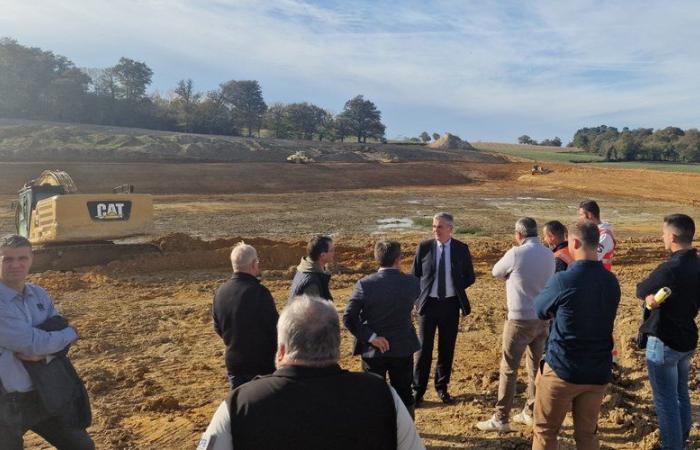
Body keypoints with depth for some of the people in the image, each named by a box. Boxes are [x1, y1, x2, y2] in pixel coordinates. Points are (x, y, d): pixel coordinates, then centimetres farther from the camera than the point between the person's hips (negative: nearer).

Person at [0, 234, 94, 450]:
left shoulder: (39, 294, 2)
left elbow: (61, 334, 2)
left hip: (46, 392, 6)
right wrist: (71, 333, -8)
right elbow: (34, 343, -25)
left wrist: (43, 352, -19)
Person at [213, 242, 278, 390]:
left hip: (233, 362, 6)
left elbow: (218, 328, 9)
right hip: (262, 364, -6)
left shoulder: (221, 291, -2)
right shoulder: (259, 292, -22)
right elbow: (274, 328, -17)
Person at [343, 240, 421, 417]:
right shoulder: (411, 283, -11)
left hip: (373, 350, -1)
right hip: (403, 349, 2)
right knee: (404, 395, 18)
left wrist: (370, 337, -15)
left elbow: (348, 318, -19)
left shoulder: (365, 284, -16)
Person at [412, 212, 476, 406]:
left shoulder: (461, 249, -1)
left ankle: (442, 387, 27)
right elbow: (414, 275, 5)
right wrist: (419, 297, -1)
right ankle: (417, 390, 10)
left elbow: (470, 277, 9)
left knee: (447, 348, 10)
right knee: (424, 348, 0)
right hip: (428, 303, -1)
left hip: (451, 304, 1)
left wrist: (456, 288, 1)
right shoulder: (424, 247, -3)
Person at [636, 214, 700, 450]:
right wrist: (653, 297, -10)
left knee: (666, 400, 4)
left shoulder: (670, 268, -26)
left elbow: (640, 290, -14)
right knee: (681, 394, 22)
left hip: (664, 342, -9)